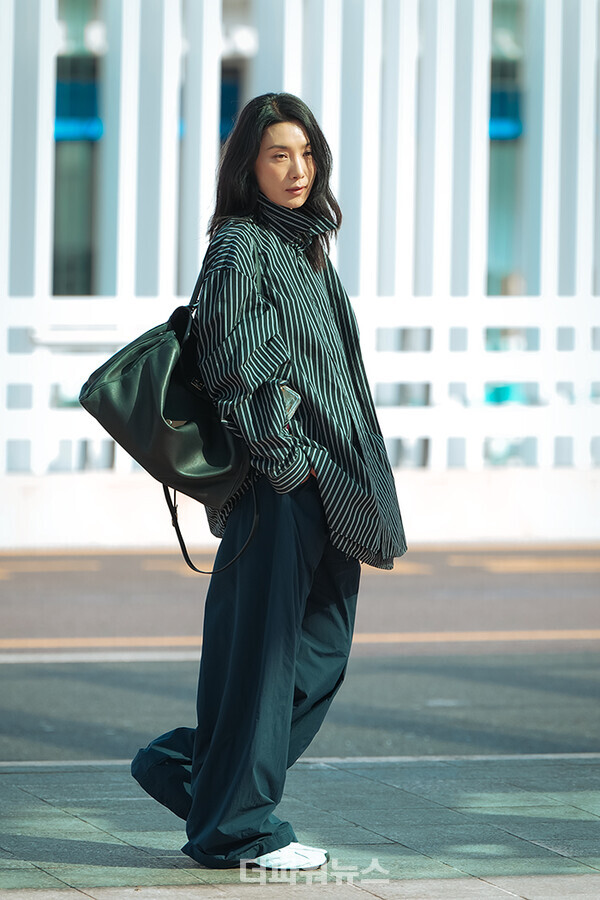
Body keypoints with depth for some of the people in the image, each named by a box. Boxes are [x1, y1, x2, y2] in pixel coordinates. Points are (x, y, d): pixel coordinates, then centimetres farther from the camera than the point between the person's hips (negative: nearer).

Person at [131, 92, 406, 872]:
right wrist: (281, 455, -19)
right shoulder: (241, 246, -9)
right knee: (262, 642, -4)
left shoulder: (307, 245, 18)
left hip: (327, 478, 9)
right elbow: (237, 365, -16)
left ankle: (191, 769, 19)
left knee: (323, 647, 10)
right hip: (278, 482, -9)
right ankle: (237, 827, 4)